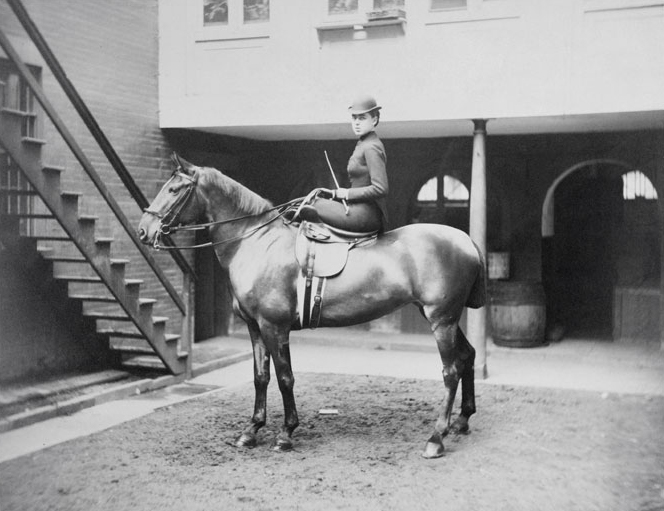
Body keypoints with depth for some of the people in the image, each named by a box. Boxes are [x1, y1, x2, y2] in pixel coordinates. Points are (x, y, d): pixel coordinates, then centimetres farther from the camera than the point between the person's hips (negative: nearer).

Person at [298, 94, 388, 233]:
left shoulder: (371, 147, -14)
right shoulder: (362, 144, 17)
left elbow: (380, 188, -22)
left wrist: (347, 193, -14)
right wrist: (334, 193, 10)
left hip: (369, 215, -10)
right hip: (361, 208, 10)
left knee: (313, 207, -13)